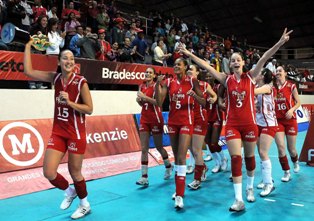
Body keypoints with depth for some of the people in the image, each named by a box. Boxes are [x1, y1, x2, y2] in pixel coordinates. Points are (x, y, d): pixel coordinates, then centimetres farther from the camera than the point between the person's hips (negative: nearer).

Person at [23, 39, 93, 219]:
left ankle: (85, 205, 33)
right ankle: (69, 192, 31)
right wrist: (28, 45, -2)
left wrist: (69, 102, -22)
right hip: (58, 132, 5)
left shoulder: (81, 82, -12)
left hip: (76, 133, -4)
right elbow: (29, 71, -2)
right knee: (49, 173, 0)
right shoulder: (56, 78, 1)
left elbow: (89, 109, -11)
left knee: (75, 172, 7)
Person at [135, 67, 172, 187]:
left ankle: (168, 167, 35)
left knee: (159, 147, 8)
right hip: (144, 119, 5)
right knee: (144, 148, -2)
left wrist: (144, 97, -25)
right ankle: (144, 177, -1)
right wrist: (139, 100, -3)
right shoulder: (142, 86, 10)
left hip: (156, 119, -5)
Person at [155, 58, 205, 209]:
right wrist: (158, 84, -15)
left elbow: (203, 102, -3)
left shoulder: (192, 81, -4)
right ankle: (179, 188, 27)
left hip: (186, 121, -4)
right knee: (176, 157, 13)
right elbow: (159, 103, -4)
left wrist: (193, 94, -22)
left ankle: (179, 195, -10)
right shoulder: (168, 82, 4)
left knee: (181, 157, -12)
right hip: (172, 121, 4)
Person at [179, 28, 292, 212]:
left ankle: (250, 188, 36)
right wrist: (190, 54, 2)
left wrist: (280, 43, -23)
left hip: (249, 123, 0)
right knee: (235, 159, -7)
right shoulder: (226, 79, 2)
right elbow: (206, 66, 2)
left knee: (249, 157, 13)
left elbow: (264, 58, -13)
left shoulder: (251, 76, -1)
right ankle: (239, 200, -4)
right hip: (232, 124, 0)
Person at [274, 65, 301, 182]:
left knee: (291, 149, 8)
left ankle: (295, 162, 43)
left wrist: (292, 110, -19)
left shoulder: (291, 86, -5)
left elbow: (298, 102, -1)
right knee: (280, 147, -8)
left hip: (290, 120, -1)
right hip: (278, 120, 2)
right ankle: (286, 172, 8)